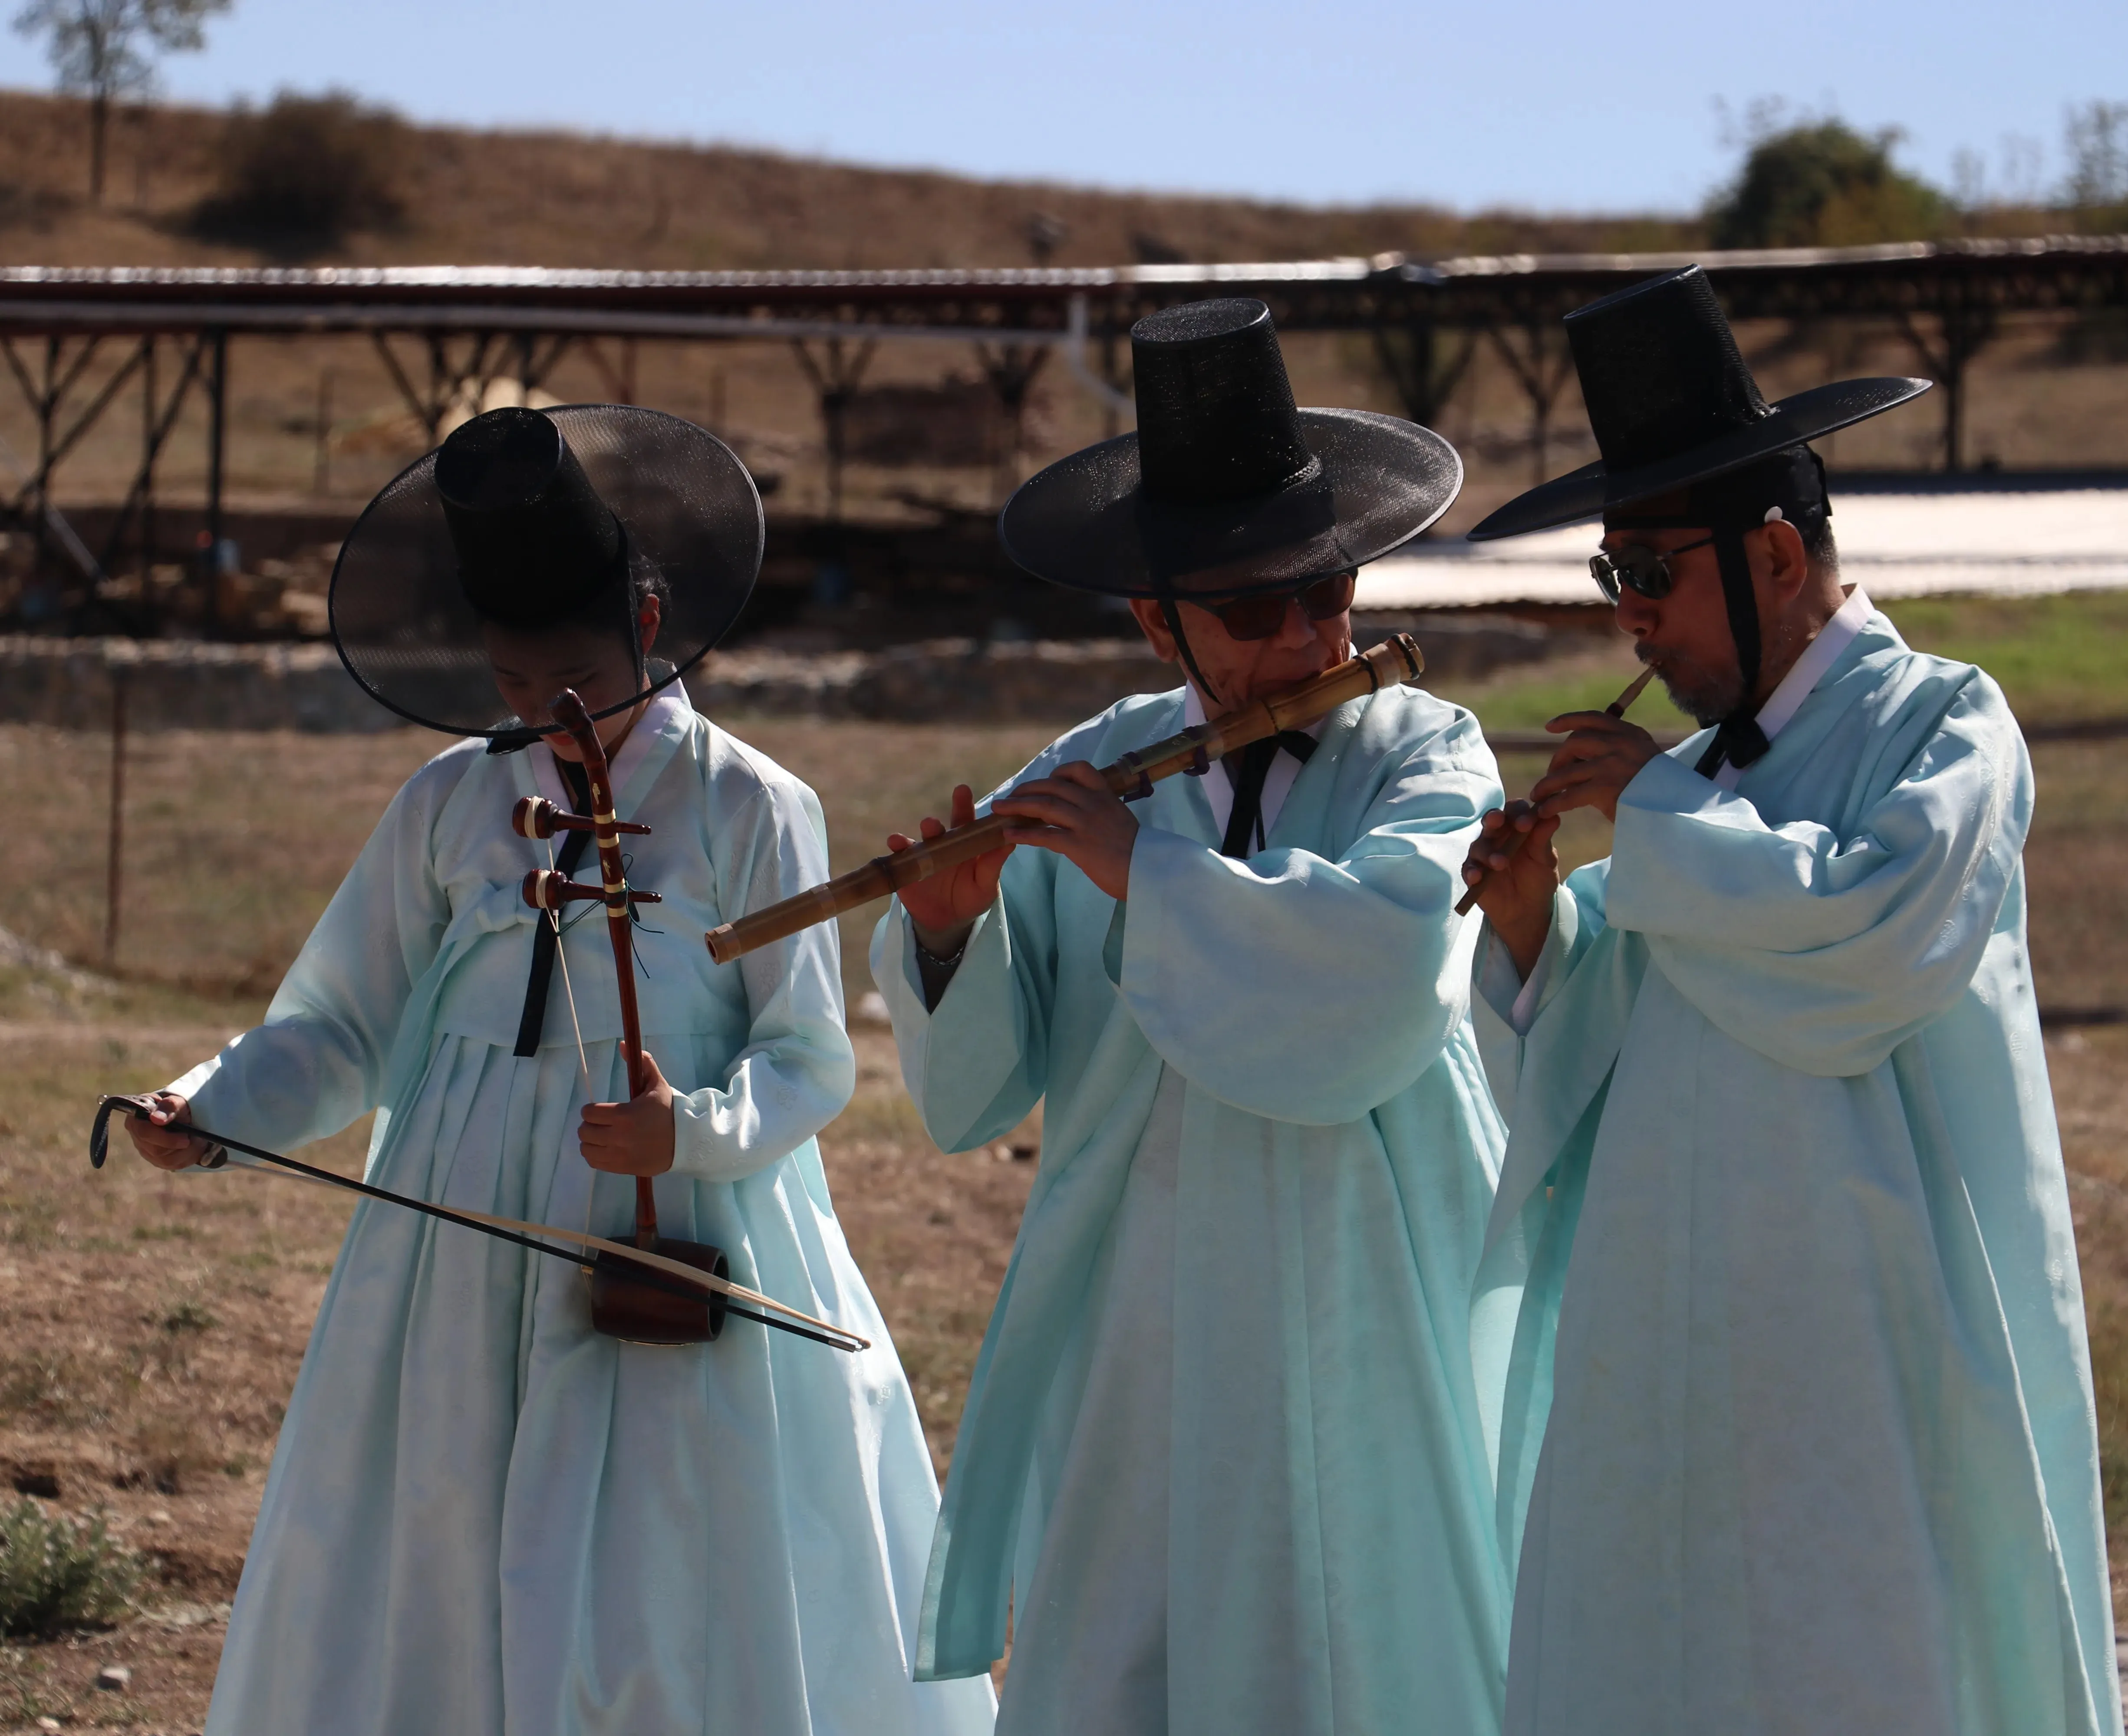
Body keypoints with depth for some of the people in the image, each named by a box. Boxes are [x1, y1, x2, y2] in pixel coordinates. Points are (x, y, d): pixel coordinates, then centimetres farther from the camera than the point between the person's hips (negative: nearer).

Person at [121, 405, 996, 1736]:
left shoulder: (748, 811, -3)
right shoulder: (454, 803, 6)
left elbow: (811, 1061, -3)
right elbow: (352, 1026, 9)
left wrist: (694, 1131, -23)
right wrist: (217, 1105, -8)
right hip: (463, 1264, 3)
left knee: (680, 1614, -2)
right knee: (422, 1605, 5)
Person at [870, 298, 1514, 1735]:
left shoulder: (1425, 755, -2)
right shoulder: (1092, 778, 6)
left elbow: (1392, 946, -24)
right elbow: (975, 1090, 6)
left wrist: (1144, 871, -19)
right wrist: (949, 937, -14)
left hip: (1359, 1335, -3)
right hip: (1133, 1341, 3)